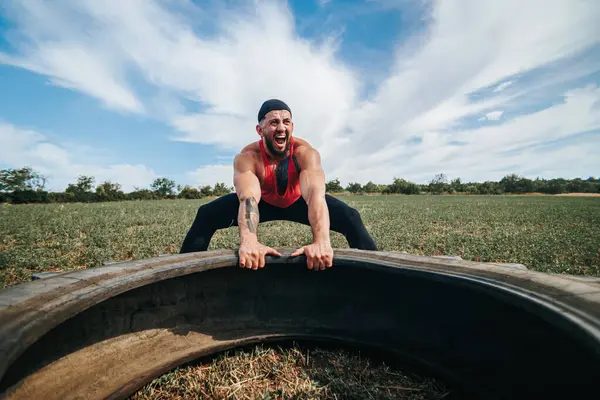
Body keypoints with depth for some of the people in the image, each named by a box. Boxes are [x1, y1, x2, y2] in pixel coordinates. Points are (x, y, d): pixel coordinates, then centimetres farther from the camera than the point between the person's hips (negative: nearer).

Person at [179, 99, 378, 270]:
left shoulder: (305, 152, -32)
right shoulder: (247, 157, -31)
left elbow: (315, 193, -48)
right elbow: (248, 198, -48)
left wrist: (321, 240, -67)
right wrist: (249, 240, -69)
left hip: (297, 202, 0)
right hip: (263, 202, 0)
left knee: (351, 217, -21)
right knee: (206, 215, -19)